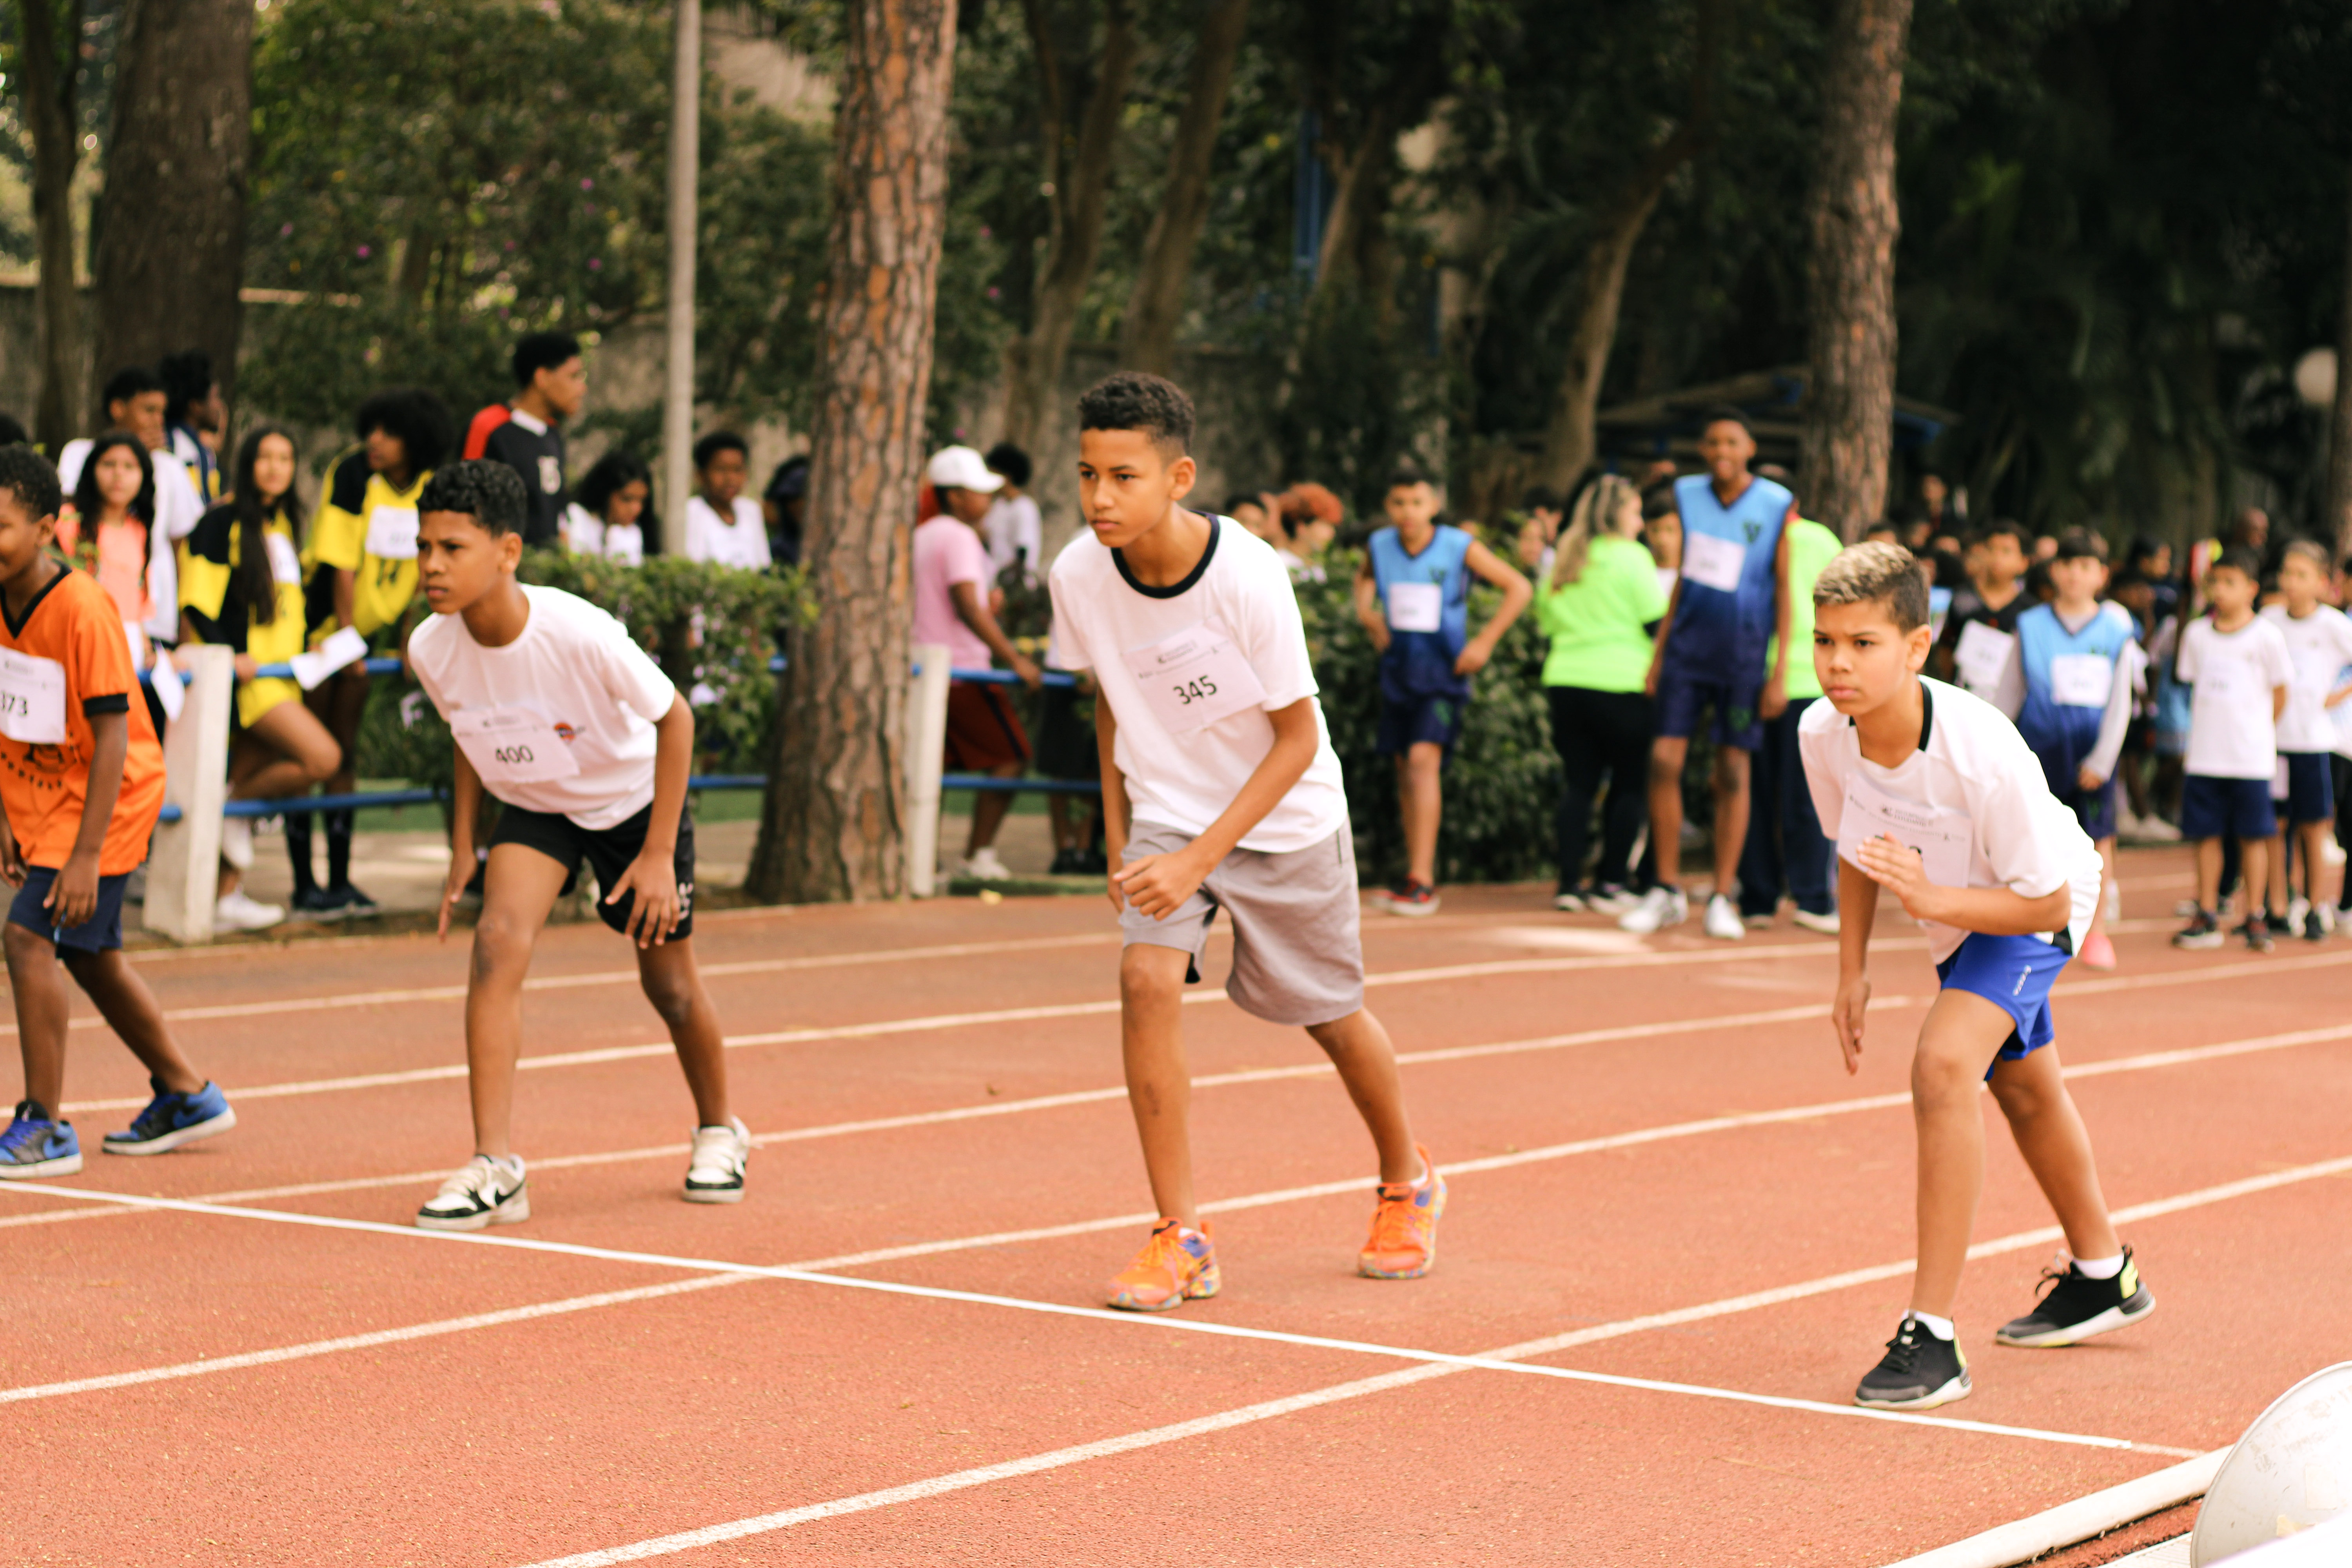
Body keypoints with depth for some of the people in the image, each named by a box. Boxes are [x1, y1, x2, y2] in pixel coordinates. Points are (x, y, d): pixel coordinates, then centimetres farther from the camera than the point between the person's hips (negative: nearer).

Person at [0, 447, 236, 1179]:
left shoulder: (82, 610, -24)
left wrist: (86, 855, -25)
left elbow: (113, 736, -23)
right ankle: (186, 1094, 33)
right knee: (89, 953, 16)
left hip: (106, 797, -8)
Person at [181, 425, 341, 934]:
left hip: (277, 673, 8)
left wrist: (305, 652, 17)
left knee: (251, 780, 6)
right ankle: (233, 806, -2)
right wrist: (230, 656, -21)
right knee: (322, 757, -20)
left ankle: (228, 897, 10)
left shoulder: (283, 523, 16)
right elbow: (197, 604, -12)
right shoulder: (224, 522, -8)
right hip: (243, 675, -8)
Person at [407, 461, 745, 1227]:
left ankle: (718, 1131, 38)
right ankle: (495, 1166, -21)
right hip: (533, 807, 3)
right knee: (498, 941, -22)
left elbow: (675, 718, -20)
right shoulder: (430, 649, -21)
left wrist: (659, 854, -20)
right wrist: (464, 842, 0)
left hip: (633, 798, -3)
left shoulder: (581, 634, -35)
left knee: (669, 985, 9)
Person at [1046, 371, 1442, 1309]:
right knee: (1147, 978, -21)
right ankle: (1181, 1238, -13)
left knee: (1330, 1014, 11)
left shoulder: (1248, 578, -28)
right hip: (1165, 808, 2)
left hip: (1282, 815, -2)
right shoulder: (1080, 576, -16)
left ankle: (1406, 1181, 42)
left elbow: (1298, 739, -19)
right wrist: (1119, 841, 2)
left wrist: (1199, 859, -26)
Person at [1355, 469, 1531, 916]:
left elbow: (1519, 587, -5)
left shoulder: (1460, 547, -11)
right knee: (1405, 770, 9)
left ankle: (1422, 881, -23)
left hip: (1443, 671, -5)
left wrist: (1485, 642, -9)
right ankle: (1416, 877, 21)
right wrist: (1366, 612, 7)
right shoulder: (1380, 545, 1)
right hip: (1398, 668, 5)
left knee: (1423, 759, -20)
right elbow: (1364, 577, 27)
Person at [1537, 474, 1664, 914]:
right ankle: (1610, 883, 0)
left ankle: (1570, 883, 2)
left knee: (1578, 784, 7)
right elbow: (1657, 621, -7)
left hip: (1565, 680, 6)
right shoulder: (1630, 556, -6)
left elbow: (1545, 619, 15)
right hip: (1622, 684, -6)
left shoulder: (1563, 560, 12)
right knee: (1630, 786, 3)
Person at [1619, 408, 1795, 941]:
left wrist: (1781, 671, -7)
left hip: (1743, 654, -3)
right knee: (1664, 761, -4)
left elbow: (1785, 589, -4)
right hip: (1687, 648, 3)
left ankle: (1722, 899, 8)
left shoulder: (1779, 506, -6)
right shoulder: (1687, 495, 5)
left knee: (1733, 772, 1)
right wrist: (1658, 652, 11)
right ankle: (1667, 892, 7)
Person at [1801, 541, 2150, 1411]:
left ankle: (1933, 1337, -25)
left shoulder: (1982, 752, -40)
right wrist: (1852, 971, -3)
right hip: (1955, 907, 8)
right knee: (2022, 1088, 27)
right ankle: (2102, 1275, 54)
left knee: (1943, 1064, -30)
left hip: (2035, 912, -8)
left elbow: (2047, 901, -30)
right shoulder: (1823, 734, -23)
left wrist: (1928, 899, -42)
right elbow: (1858, 850, -1)